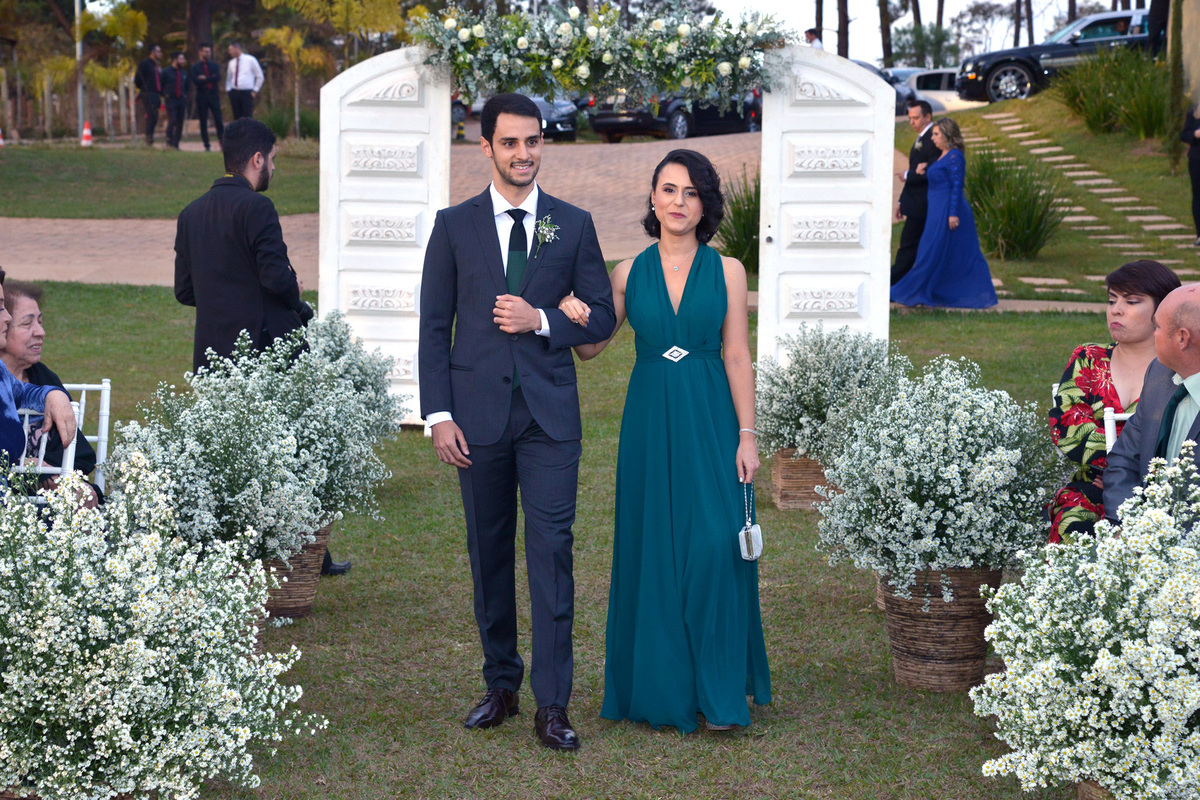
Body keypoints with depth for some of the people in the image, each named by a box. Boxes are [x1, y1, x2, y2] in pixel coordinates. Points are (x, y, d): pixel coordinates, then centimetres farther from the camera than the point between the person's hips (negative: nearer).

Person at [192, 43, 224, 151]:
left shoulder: (215, 65, 12)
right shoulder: (195, 67, 7)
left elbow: (218, 78, -5)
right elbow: (195, 80, -9)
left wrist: (204, 78, -9)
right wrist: (210, 78, -7)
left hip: (214, 95, 1)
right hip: (202, 96, -1)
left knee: (218, 120, -6)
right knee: (203, 122, 0)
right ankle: (206, 145, 5)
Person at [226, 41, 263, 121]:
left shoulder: (250, 60, -2)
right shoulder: (231, 63, 11)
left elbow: (260, 76, 2)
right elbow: (228, 78, 23)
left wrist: (255, 91, -2)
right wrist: (228, 90, 10)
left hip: (247, 93, -4)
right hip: (234, 93, 4)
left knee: (247, 119, -11)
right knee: (237, 118, 3)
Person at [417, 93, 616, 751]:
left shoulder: (573, 224, 7)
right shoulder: (454, 225, 6)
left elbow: (601, 316, 8)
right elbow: (434, 326, 4)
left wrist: (541, 320, -10)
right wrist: (439, 414, -4)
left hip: (549, 411, -1)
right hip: (478, 413, 1)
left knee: (551, 549, -6)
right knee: (489, 553, 9)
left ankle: (551, 704, -4)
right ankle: (501, 684, 22)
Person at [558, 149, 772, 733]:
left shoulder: (726, 270, 2)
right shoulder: (629, 273, 6)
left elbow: (737, 358, 0)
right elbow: (590, 348, 9)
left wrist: (746, 435, -5)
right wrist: (573, 317, -12)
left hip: (711, 420, -2)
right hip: (650, 420, 2)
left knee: (714, 548, -8)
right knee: (652, 548, 4)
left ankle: (718, 690, 1)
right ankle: (661, 684, 15)